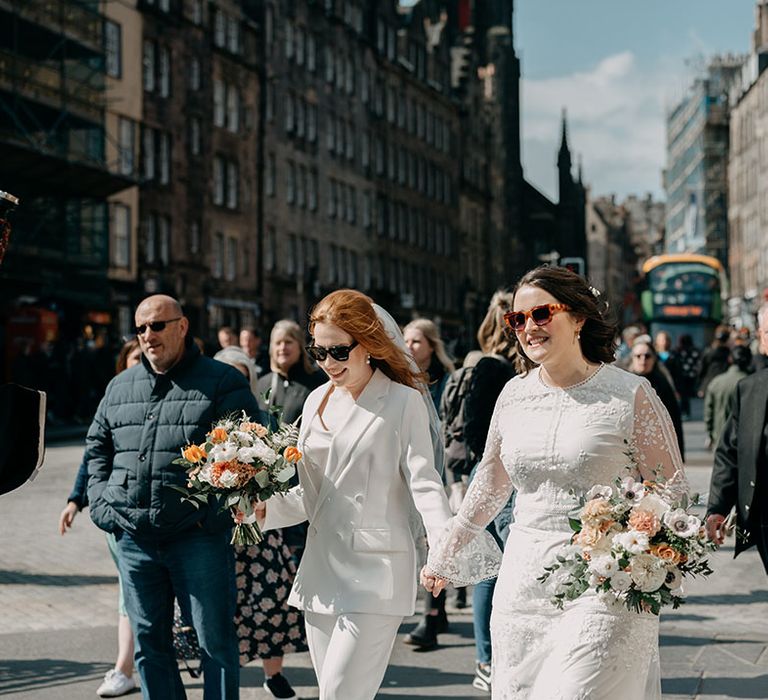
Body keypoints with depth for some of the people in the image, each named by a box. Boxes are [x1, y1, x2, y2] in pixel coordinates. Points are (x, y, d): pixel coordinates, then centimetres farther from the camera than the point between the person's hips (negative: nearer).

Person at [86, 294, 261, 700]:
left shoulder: (222, 382, -2)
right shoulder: (120, 387, 14)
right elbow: (97, 446, 23)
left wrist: (216, 510, -15)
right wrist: (101, 502, 9)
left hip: (198, 536, -5)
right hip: (133, 538, 5)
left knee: (215, 641, 1)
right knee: (148, 643, 11)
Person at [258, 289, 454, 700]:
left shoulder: (404, 402, -5)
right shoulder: (317, 402, 13)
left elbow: (424, 483, -11)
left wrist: (444, 545, -27)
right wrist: (266, 510, 0)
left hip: (376, 569, -6)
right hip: (321, 566, 6)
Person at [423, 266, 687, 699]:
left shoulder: (630, 394, -5)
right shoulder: (515, 394, 9)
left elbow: (671, 489, -2)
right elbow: (491, 484, 22)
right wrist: (445, 554, 25)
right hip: (524, 586, 5)